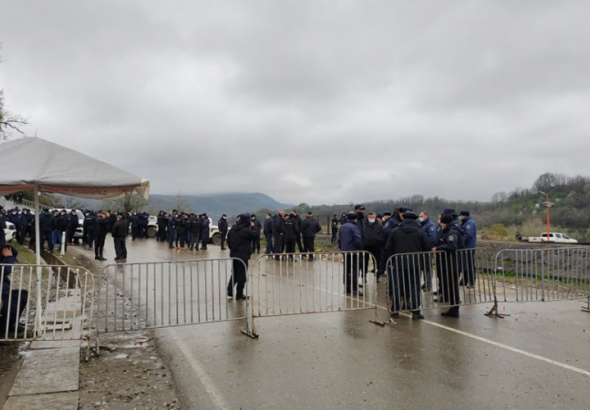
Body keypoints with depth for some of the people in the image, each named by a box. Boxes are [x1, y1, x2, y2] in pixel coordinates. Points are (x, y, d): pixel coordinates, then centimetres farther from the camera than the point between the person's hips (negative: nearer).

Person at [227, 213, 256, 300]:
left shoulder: (232, 229, 4)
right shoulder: (246, 230, -18)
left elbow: (228, 242, 9)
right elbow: (254, 235, -5)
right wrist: (252, 227, 4)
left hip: (233, 254, 7)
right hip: (243, 255, -7)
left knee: (234, 273, 20)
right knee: (242, 275, 4)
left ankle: (229, 291, 17)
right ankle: (239, 295, 9)